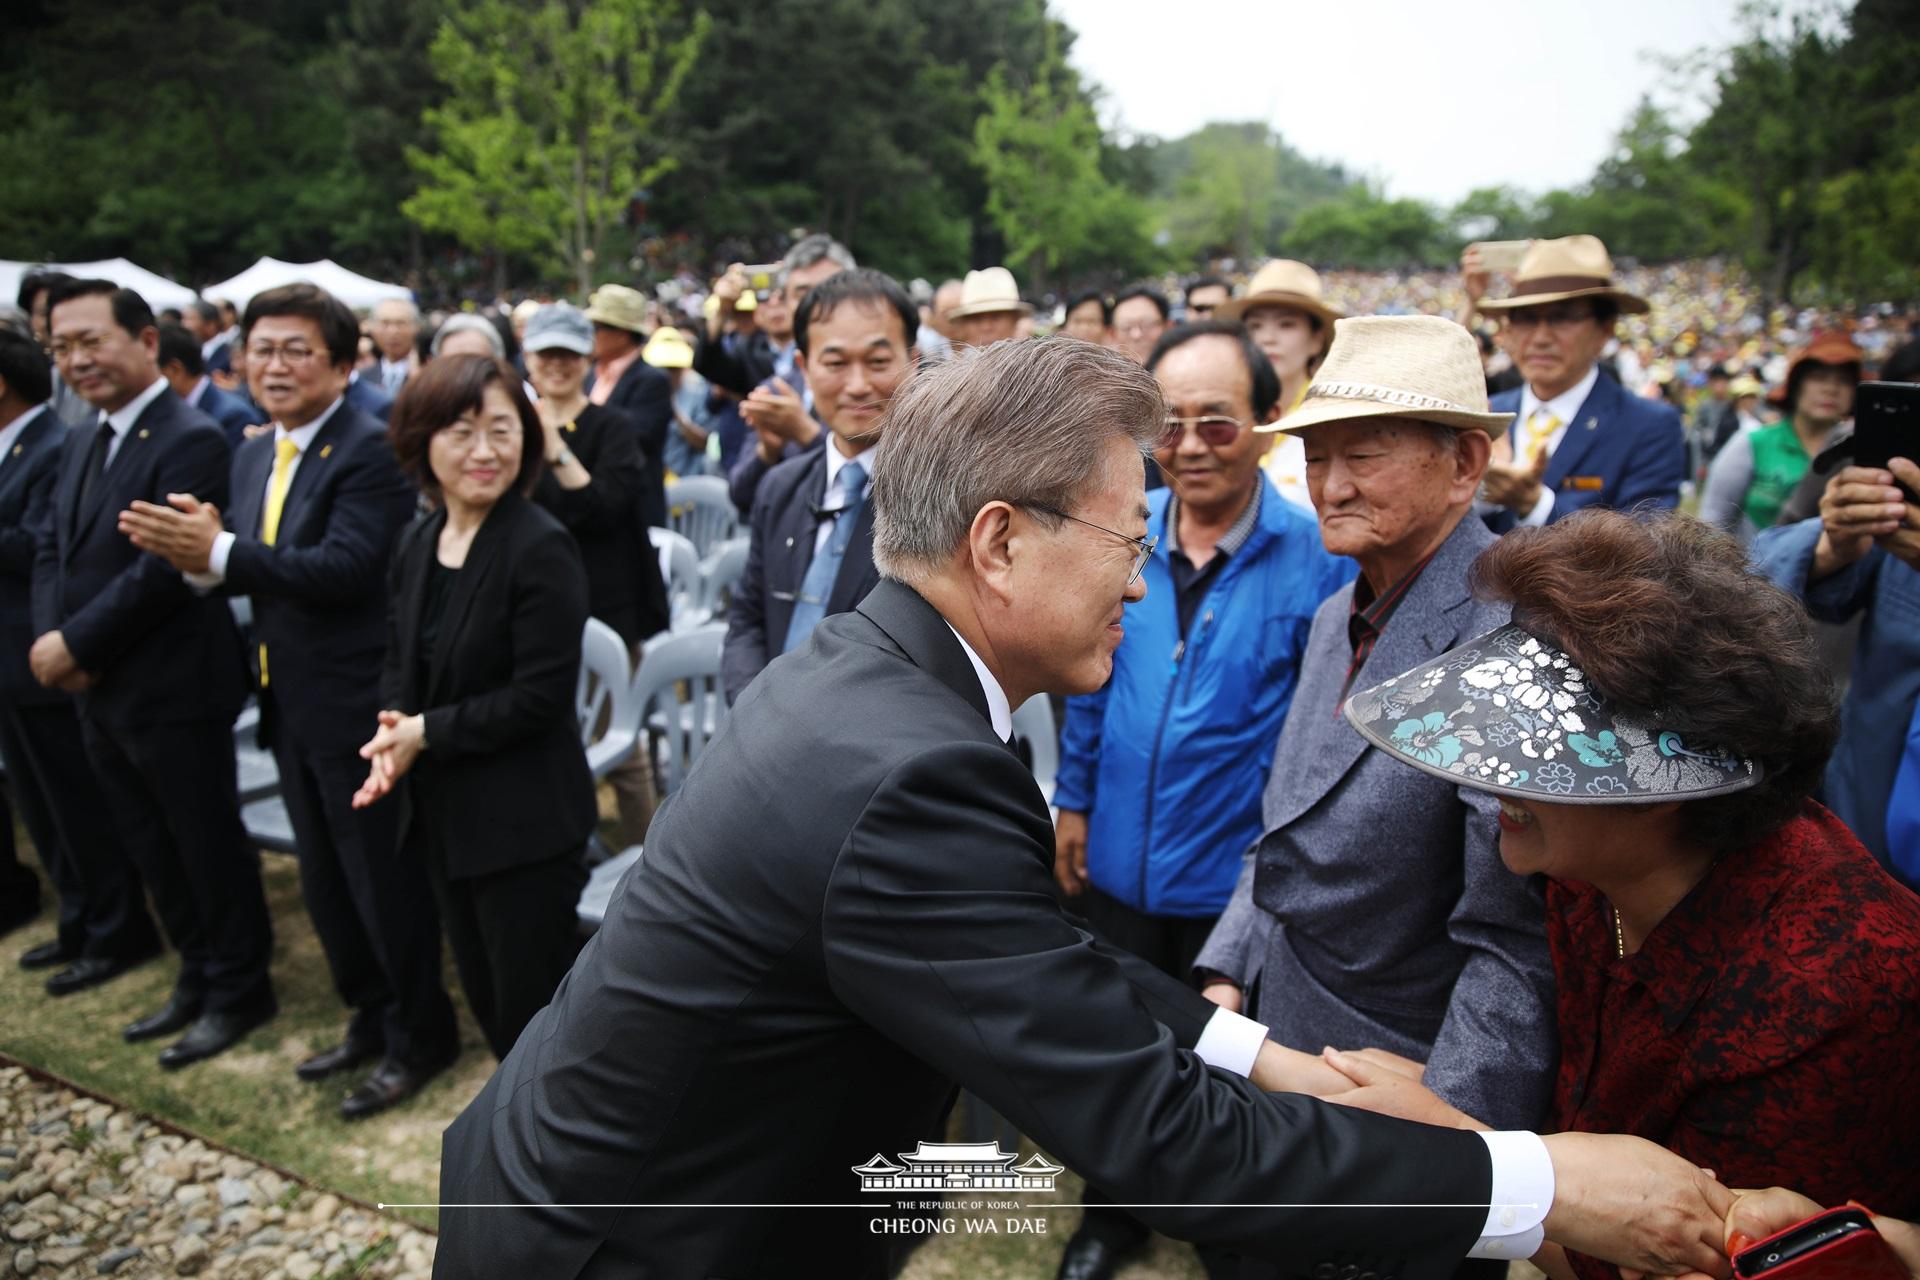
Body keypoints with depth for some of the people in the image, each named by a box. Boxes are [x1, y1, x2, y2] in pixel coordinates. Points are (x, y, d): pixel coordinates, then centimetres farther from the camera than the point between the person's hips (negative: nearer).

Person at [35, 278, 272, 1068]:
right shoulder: (84, 442, 13)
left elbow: (162, 568, -22)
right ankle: (197, 976, 35)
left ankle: (238, 990, 23)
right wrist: (51, 639, -5)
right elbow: (51, 549, 11)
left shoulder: (191, 441, -16)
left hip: (173, 694, -9)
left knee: (208, 847, 6)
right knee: (152, 850, 19)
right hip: (100, 693, 9)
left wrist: (75, 643, -16)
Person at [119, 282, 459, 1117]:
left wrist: (219, 551, -28)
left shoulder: (370, 451, -16)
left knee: (384, 880, 5)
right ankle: (371, 1016, 38)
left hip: (356, 704, -8)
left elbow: (347, 568, -26)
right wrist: (199, 554, -11)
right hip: (291, 704, 9)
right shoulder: (253, 455, 11)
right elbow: (255, 572, 9)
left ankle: (418, 1038, 23)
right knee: (325, 883, 20)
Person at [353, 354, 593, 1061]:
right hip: (443, 809, 7)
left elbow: (539, 697, -19)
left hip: (523, 817, -7)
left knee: (529, 1002, 4)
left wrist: (427, 732, -14)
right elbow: (400, 659, 13)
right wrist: (394, 731, -7)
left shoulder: (541, 548, -17)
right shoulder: (417, 543, 5)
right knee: (482, 992, 21)